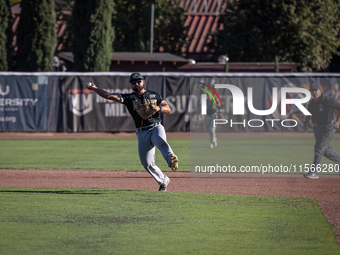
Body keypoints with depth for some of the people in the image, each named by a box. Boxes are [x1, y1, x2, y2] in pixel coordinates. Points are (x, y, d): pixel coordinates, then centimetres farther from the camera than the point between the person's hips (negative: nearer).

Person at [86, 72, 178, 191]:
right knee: (147, 164, -5)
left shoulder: (154, 95, 13)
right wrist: (94, 88, -4)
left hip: (156, 128, -1)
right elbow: (108, 96, 0)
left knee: (161, 142, -37)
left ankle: (171, 158, -63)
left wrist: (158, 108, -11)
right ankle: (163, 181, 16)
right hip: (142, 133, 2)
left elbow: (168, 109, 9)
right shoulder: (129, 98, 9)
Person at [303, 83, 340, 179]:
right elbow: (309, 114, 22)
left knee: (319, 148, -13)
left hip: (327, 128, -8)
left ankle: (313, 172, -13)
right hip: (317, 128, 8)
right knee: (326, 150, 13)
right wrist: (306, 122, 4)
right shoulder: (311, 103, 7)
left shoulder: (327, 101, -15)